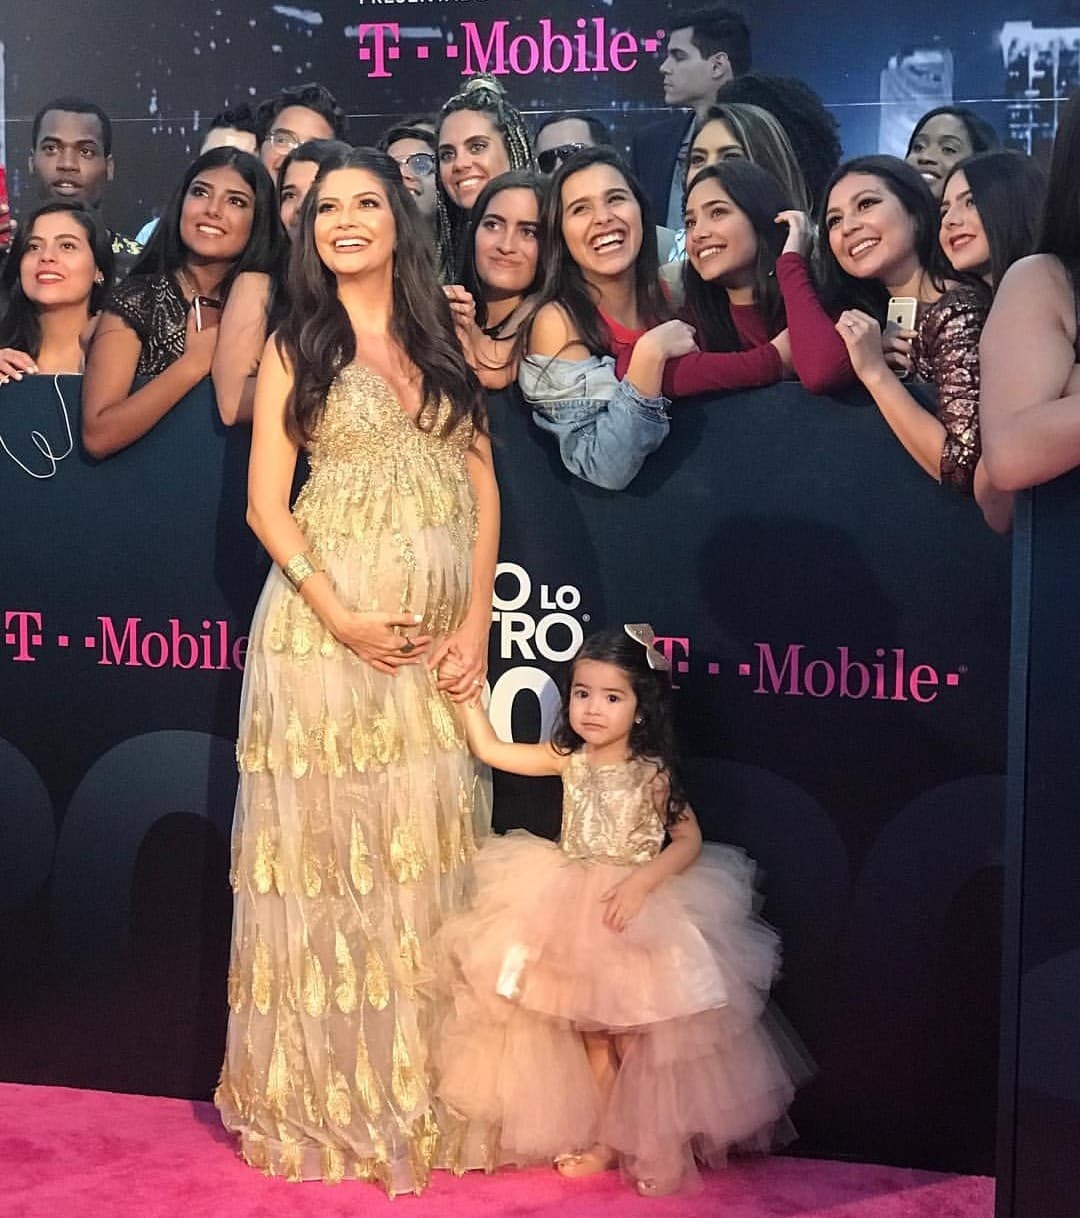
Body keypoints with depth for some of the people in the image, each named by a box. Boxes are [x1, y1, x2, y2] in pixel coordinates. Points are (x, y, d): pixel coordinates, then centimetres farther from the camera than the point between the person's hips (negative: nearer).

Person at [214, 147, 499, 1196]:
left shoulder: (443, 345, 14)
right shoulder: (294, 346, 5)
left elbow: (482, 490, 10)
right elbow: (265, 503, -2)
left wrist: (475, 622, -1)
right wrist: (341, 615, -14)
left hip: (441, 627, 3)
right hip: (329, 619, -3)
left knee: (428, 847, 6)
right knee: (329, 841, 1)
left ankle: (426, 1083, 19)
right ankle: (330, 1089, 14)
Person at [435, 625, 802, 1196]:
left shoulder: (652, 773, -11)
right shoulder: (569, 759, 0)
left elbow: (689, 839, -15)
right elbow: (490, 749, 3)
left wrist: (642, 881, -28)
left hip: (638, 909, -4)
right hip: (572, 909, 4)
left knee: (630, 1031, -1)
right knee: (588, 1029, 10)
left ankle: (649, 1141, 14)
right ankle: (604, 1136, 23)